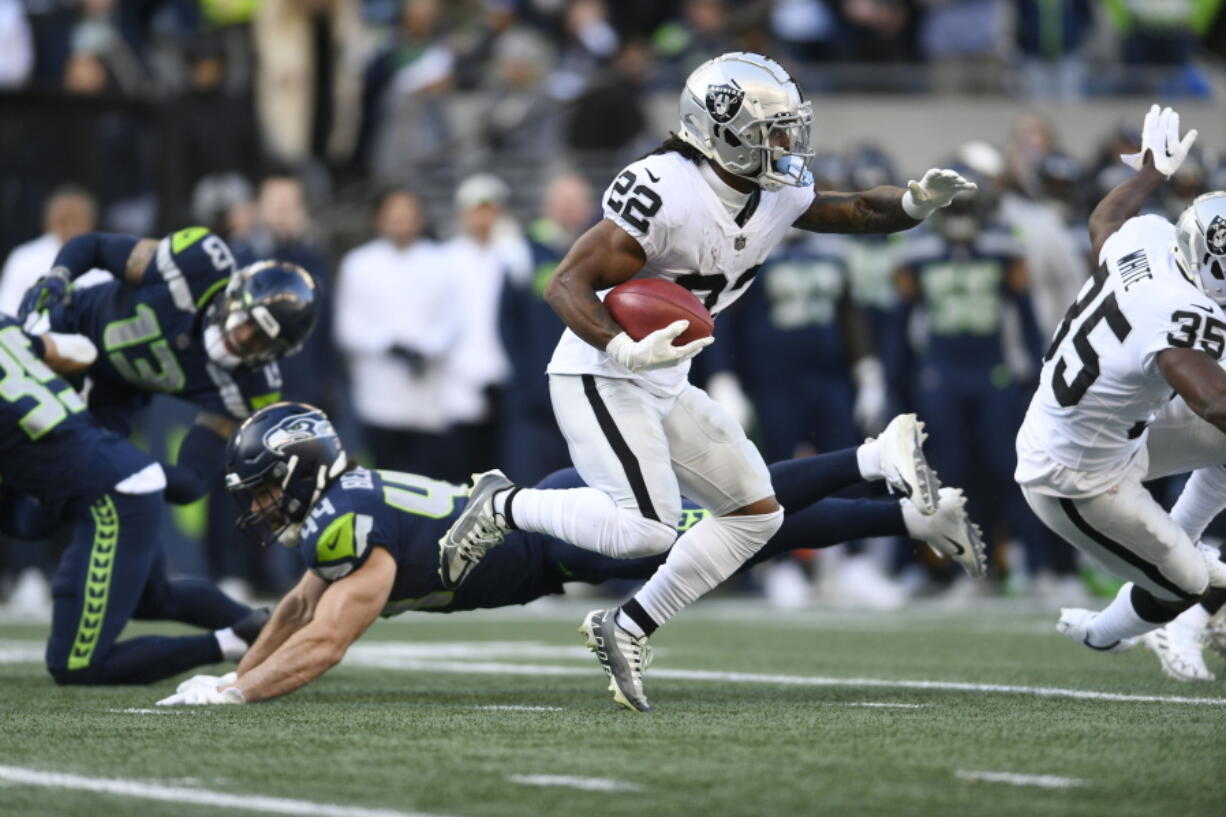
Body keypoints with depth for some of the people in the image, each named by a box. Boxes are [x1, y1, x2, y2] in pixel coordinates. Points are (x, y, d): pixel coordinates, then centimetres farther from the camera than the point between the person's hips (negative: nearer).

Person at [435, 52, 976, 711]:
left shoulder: (779, 195, 0)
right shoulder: (664, 193, -25)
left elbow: (857, 213, 16)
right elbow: (565, 286, -26)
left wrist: (917, 203, -5)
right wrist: (627, 352, -41)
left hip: (665, 386, 9)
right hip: (600, 379, -9)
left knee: (755, 513, 8)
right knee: (646, 527, -23)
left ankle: (626, 629, 15)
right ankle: (503, 506, 0)